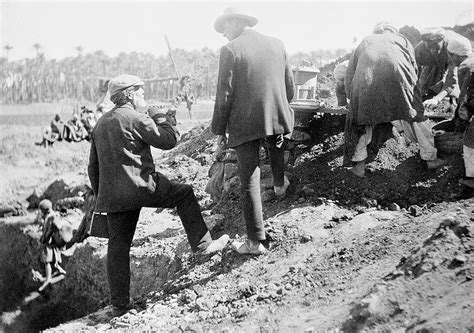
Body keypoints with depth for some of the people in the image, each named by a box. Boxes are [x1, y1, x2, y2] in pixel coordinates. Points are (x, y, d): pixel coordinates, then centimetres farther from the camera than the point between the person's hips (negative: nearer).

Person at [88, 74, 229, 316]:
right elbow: (168, 140, -5)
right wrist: (159, 117, 11)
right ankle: (202, 246, 13)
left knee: (118, 247, 10)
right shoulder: (136, 118, -7)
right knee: (185, 195, 13)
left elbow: (93, 167, 21)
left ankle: (119, 305, 15)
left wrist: (101, 197, 26)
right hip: (141, 186, -7)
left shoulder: (100, 124, 18)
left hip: (111, 195, 7)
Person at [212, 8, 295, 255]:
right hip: (277, 115, 5)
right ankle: (279, 184, 51)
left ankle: (255, 242, 8)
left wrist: (219, 130, -3)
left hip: (244, 124, -5)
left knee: (249, 182, 2)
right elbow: (289, 87, 10)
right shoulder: (277, 44, 5)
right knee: (276, 142, 40)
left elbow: (224, 94, -11)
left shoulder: (230, 50, -10)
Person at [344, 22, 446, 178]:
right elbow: (413, 67, 25)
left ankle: (359, 165, 19)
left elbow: (349, 73, 27)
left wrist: (352, 97, 30)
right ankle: (431, 159, 25)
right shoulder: (401, 39, 31)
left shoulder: (365, 42, 33)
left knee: (362, 121, 19)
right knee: (416, 118, 16)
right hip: (397, 77, 0)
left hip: (366, 82, 1)